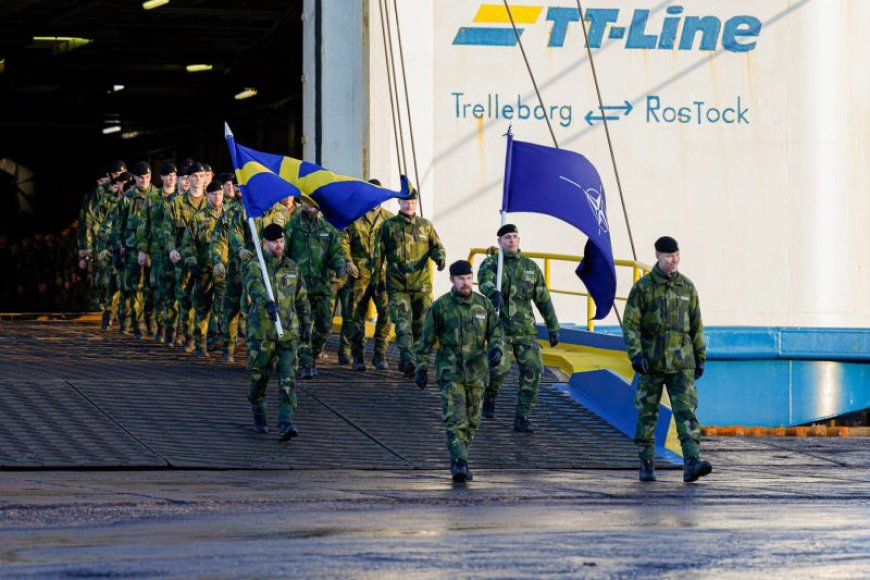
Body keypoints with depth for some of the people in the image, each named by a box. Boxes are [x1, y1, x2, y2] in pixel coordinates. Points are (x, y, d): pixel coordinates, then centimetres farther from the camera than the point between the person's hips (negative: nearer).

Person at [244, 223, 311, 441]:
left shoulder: (292, 267, 10)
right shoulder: (254, 266, -4)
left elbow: (302, 299, 18)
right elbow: (255, 286, -27)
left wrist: (306, 325, 16)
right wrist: (268, 302, -46)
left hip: (288, 332, 2)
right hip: (261, 331, -2)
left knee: (288, 379, -9)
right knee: (259, 377, 8)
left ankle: (286, 424, -15)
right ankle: (259, 418, 30)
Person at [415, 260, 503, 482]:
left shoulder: (483, 304, 6)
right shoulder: (440, 306, -2)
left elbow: (495, 331, 9)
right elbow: (427, 339, 3)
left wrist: (496, 349, -11)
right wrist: (421, 367, 3)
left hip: (476, 372, 4)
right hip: (450, 371, -4)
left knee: (472, 419, 10)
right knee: (455, 419, -15)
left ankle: (459, 460, 24)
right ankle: (459, 462, -23)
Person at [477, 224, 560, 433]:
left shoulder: (530, 267, 10)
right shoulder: (490, 264, -1)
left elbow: (543, 299, 13)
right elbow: (485, 282, -25)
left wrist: (553, 328, 10)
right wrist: (494, 293, -49)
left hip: (525, 330, 3)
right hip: (499, 327, -3)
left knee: (532, 370, -13)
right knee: (500, 369, -21)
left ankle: (521, 418, -5)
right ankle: (489, 399, 14)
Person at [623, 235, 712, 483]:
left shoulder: (687, 287, 6)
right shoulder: (642, 287, -4)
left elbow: (696, 325, 11)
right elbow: (630, 324, -7)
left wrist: (701, 358, 10)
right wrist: (635, 354, -19)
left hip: (681, 363, 1)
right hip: (652, 361, -1)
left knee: (686, 410, -11)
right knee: (647, 414, 5)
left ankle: (692, 464, -21)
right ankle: (646, 465, 16)